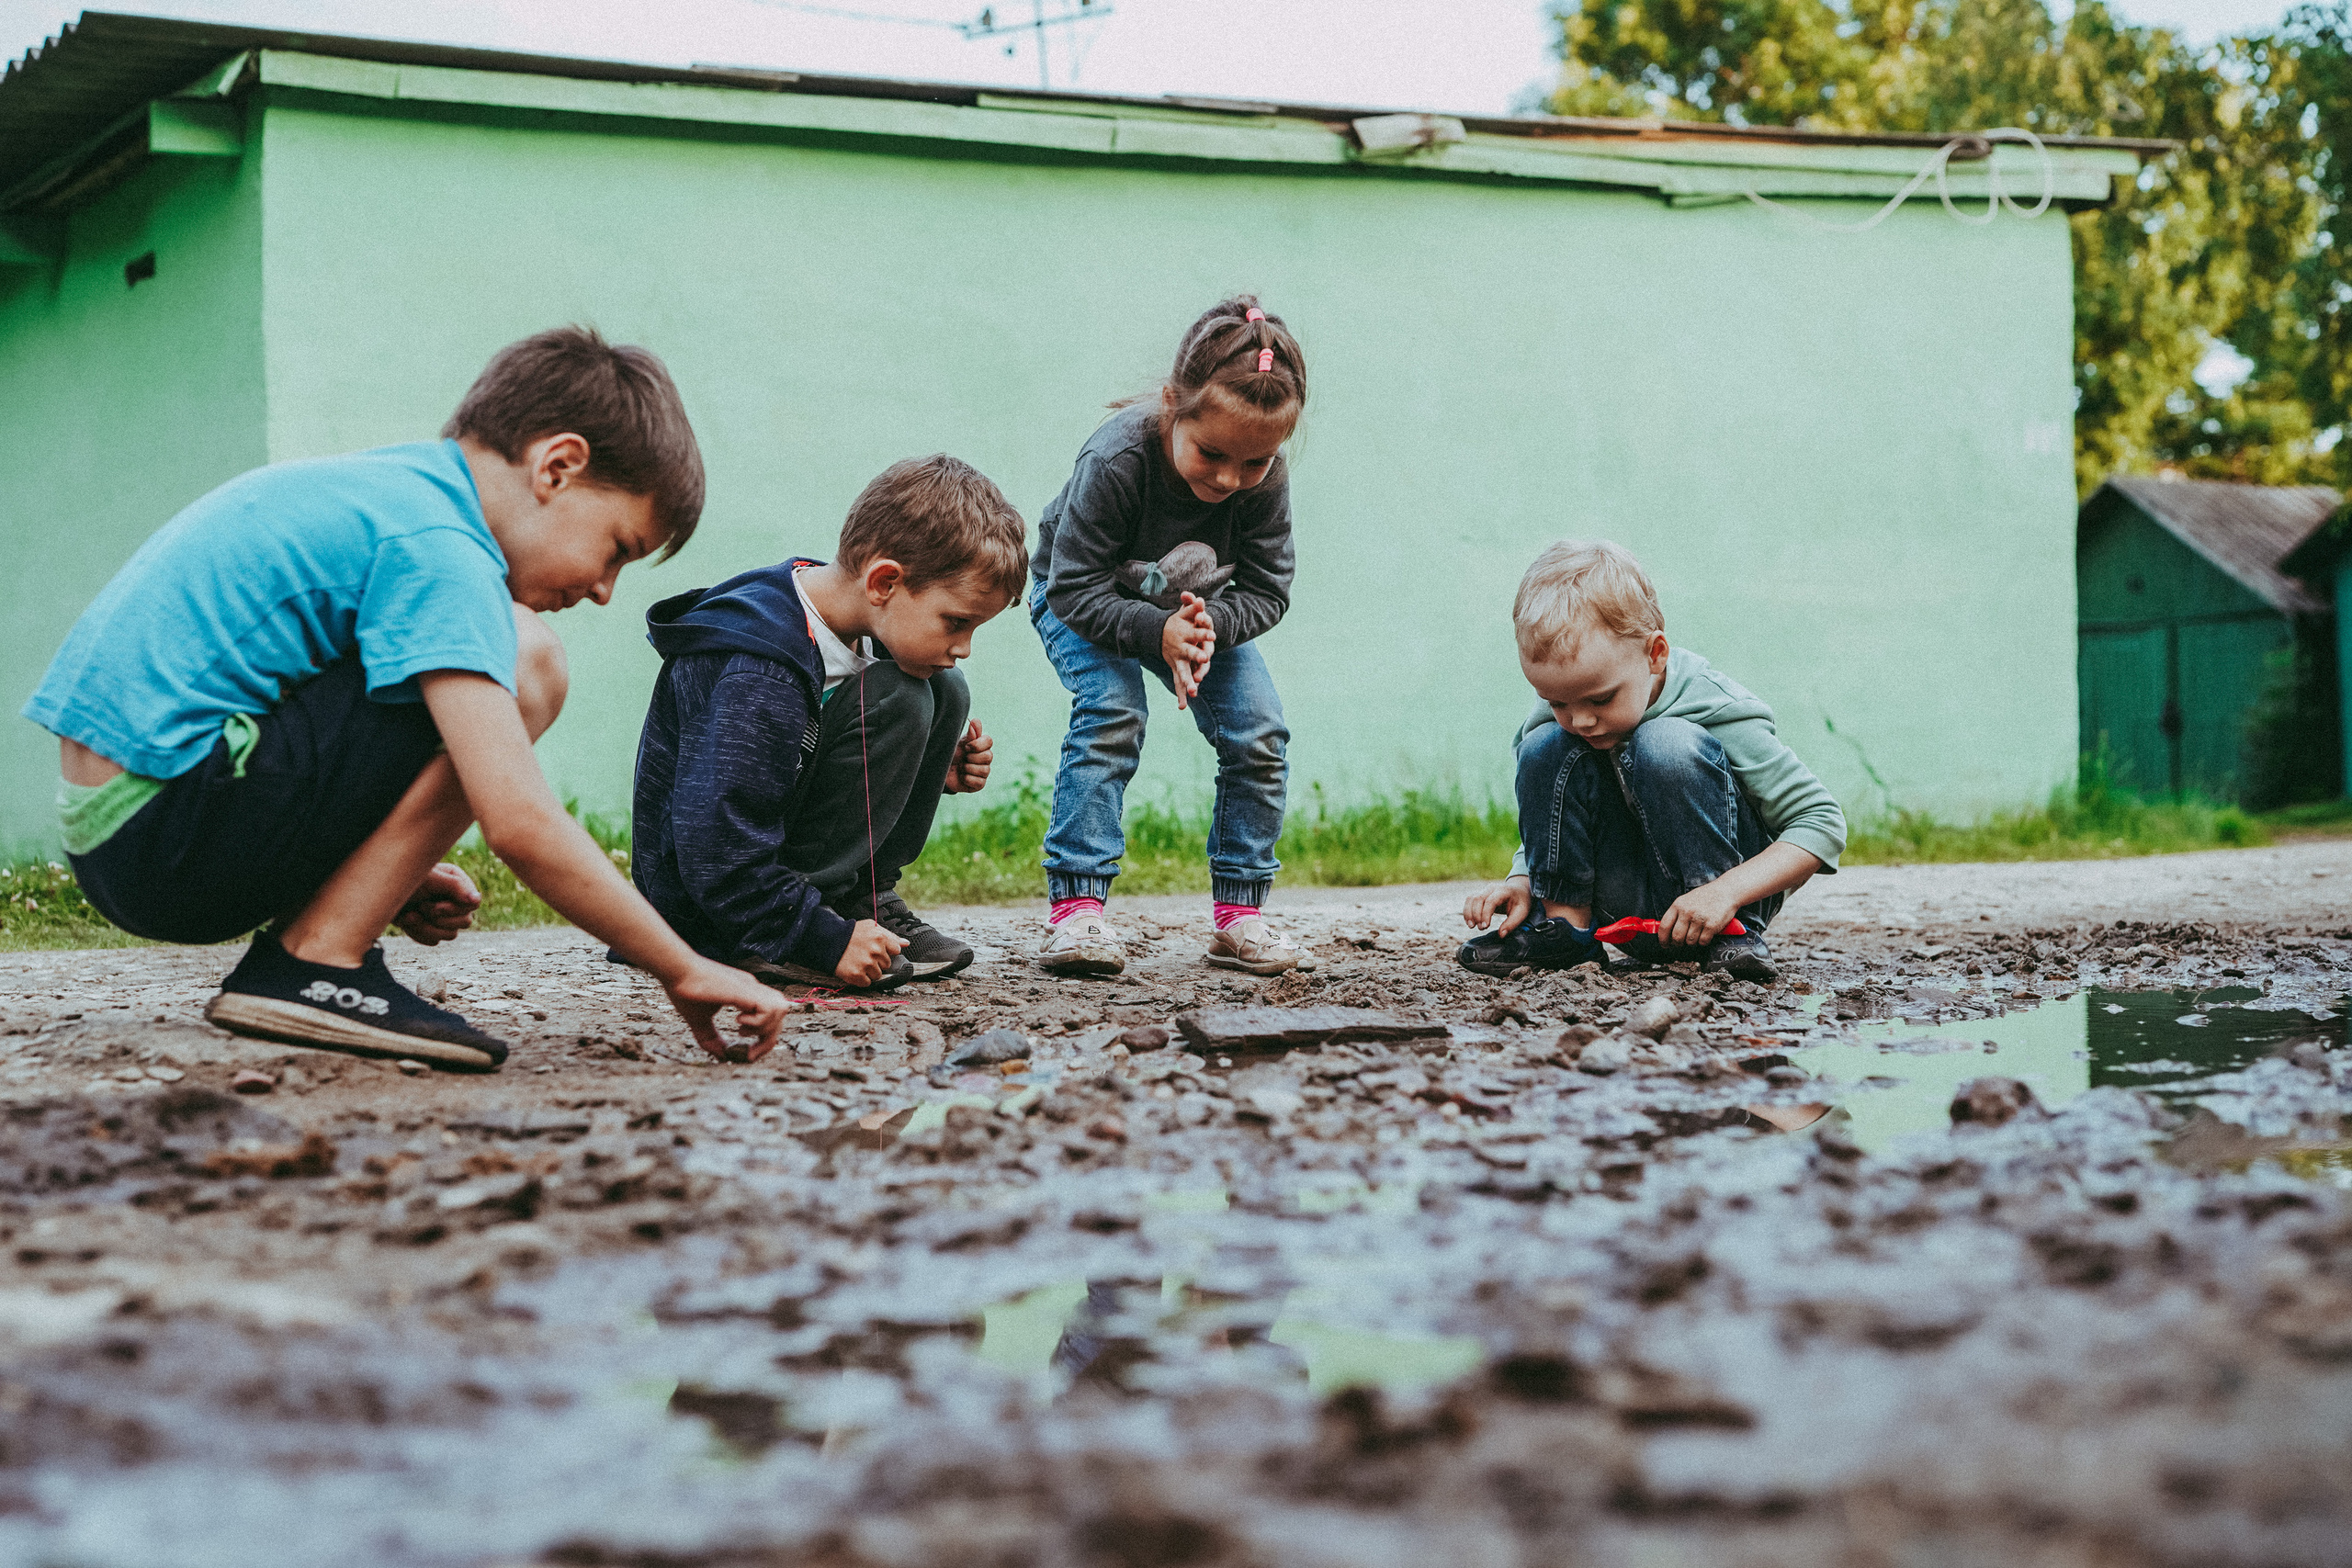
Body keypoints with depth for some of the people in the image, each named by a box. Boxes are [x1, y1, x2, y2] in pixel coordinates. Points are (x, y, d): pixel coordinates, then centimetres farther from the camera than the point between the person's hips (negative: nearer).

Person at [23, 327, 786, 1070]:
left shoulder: (366, 488, 16)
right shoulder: (436, 545, -14)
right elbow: (517, 822, -23)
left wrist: (389, 874, 15)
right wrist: (686, 973, -14)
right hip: (174, 839, -10)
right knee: (523, 667, -14)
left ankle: (301, 953, 10)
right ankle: (315, 965, -12)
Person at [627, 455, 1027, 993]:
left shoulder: (845, 629, 2)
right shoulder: (760, 677, -30)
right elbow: (719, 854, -31)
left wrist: (936, 770, 3)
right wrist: (827, 941, -28)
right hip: (700, 908, -10)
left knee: (945, 692, 2)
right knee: (897, 699, -22)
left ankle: (863, 900, 3)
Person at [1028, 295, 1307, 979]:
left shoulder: (1265, 480, -26)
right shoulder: (1116, 460, -37)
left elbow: (1267, 593, -17)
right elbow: (1076, 589, -31)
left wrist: (1208, 626, -37)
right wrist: (1157, 632, -45)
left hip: (1194, 608, 4)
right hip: (1082, 598, -4)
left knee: (1259, 731, -13)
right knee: (1111, 710, -30)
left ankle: (1239, 911, -1)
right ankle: (1077, 907, -25)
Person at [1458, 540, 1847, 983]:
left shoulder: (1716, 709, -20)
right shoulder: (1558, 724, -7)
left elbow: (1821, 822, -18)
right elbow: (1544, 830, 9)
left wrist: (1726, 892, -31)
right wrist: (1521, 881, -14)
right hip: (1628, 905, 4)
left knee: (1665, 744, -30)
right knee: (1545, 748, -15)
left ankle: (1733, 933, -20)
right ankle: (1566, 923, -12)